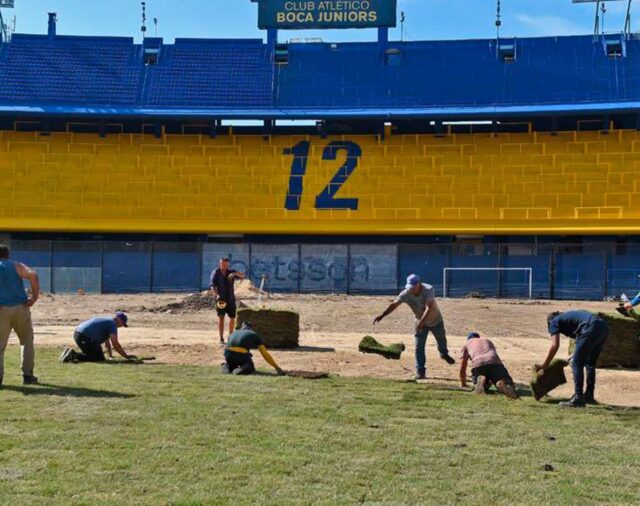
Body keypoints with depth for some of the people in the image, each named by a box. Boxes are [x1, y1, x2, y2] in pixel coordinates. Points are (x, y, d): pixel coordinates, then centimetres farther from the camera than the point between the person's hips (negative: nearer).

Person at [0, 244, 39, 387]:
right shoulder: (17, 266, 8)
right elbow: (33, 276, -12)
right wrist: (34, 297, -8)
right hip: (21, 307, 1)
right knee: (27, 342, 13)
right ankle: (27, 375, 9)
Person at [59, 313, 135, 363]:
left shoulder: (106, 322, 23)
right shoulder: (112, 324, -7)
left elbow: (107, 341, 30)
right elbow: (115, 344, -15)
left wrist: (110, 355, 33)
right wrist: (126, 356, -10)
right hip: (85, 338, -10)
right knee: (100, 358, -5)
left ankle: (71, 353, 12)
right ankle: (75, 355, -15)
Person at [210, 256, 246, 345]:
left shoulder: (231, 272, 4)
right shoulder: (215, 273, -4)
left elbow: (242, 276, -7)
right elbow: (212, 285, -14)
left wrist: (236, 273, -30)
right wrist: (217, 294, -31)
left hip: (231, 299, 3)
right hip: (221, 299, -3)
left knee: (232, 318, 9)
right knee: (221, 317, -12)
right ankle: (221, 338, -11)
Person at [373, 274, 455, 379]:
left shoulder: (428, 290, -34)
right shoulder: (406, 294, -25)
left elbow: (429, 308, -43)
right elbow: (394, 305, -27)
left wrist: (422, 321, -53)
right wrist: (382, 316, -38)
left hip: (436, 321, -1)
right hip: (420, 322, 1)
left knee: (442, 340, 22)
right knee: (419, 347, -7)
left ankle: (444, 354, 55)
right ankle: (420, 372, 1)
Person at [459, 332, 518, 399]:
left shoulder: (466, 345, 33)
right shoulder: (488, 341, 41)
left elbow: (462, 369, 29)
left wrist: (463, 385, 41)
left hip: (478, 365, -1)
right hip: (495, 363, 1)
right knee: (509, 386, 7)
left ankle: (481, 381, -16)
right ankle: (501, 384, -28)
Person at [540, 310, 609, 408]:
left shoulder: (554, 322, 15)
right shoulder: (567, 317, 36)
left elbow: (555, 345, 4)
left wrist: (545, 364, 10)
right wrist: (574, 356, 42)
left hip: (592, 328, -8)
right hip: (604, 327, 8)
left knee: (576, 364, 0)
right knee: (590, 363, 21)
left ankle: (578, 399, -4)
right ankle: (589, 396, 26)